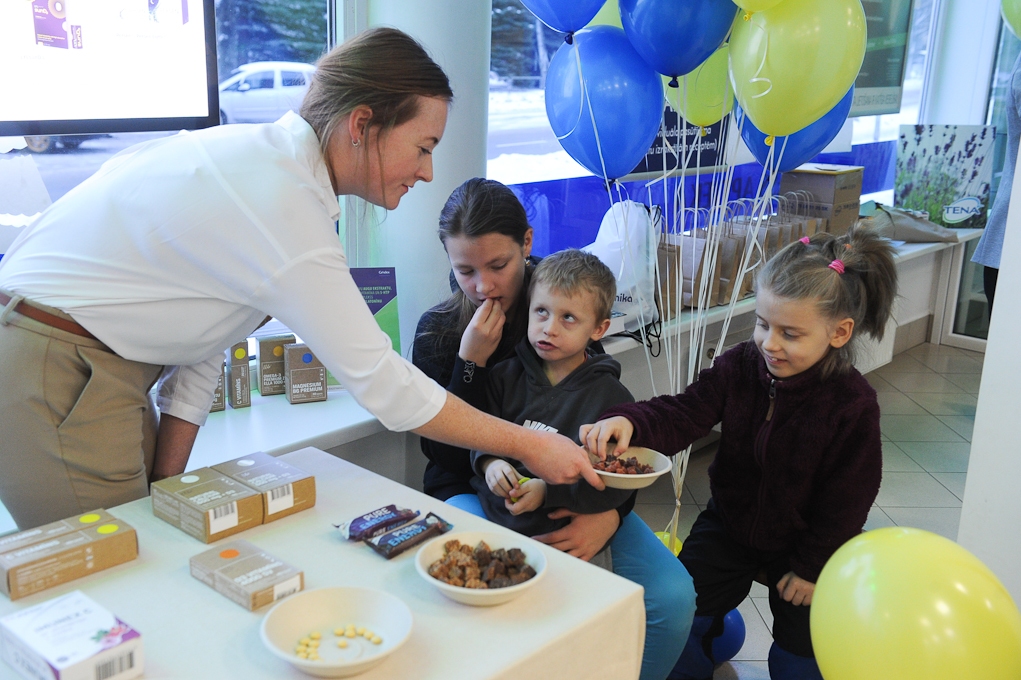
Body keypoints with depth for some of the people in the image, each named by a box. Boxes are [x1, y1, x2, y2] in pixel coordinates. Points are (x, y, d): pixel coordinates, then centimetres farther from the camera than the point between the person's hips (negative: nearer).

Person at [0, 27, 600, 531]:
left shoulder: (266, 153, 2)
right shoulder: (280, 205, -27)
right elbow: (383, 385, -23)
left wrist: (168, 482, 6)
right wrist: (528, 445, -13)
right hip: (51, 370, -9)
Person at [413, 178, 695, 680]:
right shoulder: (437, 331, -5)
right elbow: (444, 452, -10)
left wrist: (610, 515, -20)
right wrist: (471, 361, -21)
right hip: (472, 491, -1)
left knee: (672, 596, -19)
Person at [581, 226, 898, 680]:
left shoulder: (854, 406, -23)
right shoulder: (739, 366, -16)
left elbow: (845, 501, -15)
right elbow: (683, 414, -23)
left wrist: (812, 566, -9)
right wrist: (630, 421, -44)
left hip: (802, 543, -2)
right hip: (728, 523, 3)